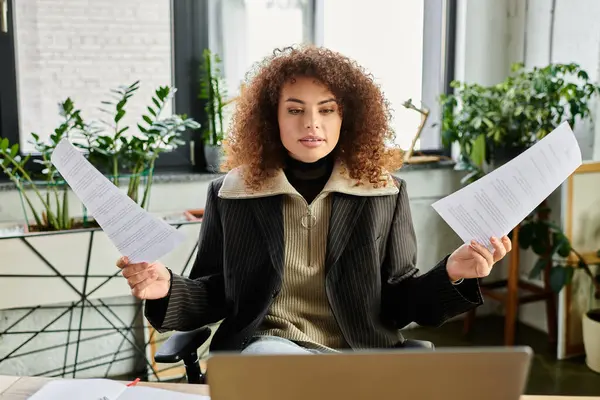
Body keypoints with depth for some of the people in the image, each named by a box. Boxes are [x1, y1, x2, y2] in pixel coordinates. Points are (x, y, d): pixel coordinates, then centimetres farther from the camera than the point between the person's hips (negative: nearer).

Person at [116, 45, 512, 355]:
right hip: (260, 350, 1)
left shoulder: (386, 192, 7)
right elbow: (215, 297, 11)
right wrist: (169, 289, -11)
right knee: (270, 353, -35)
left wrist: (450, 276, -12)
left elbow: (395, 302, 8)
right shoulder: (231, 193, 7)